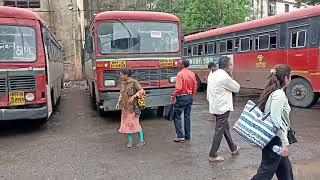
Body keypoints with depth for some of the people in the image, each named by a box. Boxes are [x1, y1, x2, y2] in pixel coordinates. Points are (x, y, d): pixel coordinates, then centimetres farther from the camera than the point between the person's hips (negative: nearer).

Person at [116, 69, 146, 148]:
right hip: (125, 106, 6)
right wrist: (118, 103, 10)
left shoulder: (134, 82, -9)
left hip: (133, 106, -6)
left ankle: (142, 140, 12)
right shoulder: (123, 83, 10)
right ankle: (130, 141, 19)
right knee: (126, 123, 7)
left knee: (135, 123, -3)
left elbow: (141, 91, -16)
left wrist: (133, 96, -26)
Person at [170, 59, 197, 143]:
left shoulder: (180, 74, -16)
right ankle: (187, 136, 20)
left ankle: (180, 136, -1)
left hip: (182, 97, -7)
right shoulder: (192, 74, 4)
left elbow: (178, 88, -21)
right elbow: (195, 87, 7)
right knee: (187, 116, 14)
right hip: (190, 97, 7)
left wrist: (173, 95, -8)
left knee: (177, 116, 2)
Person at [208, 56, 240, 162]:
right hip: (222, 108, -9)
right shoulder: (225, 77, -18)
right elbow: (237, 89, -5)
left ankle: (233, 148, 38)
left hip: (215, 107, 9)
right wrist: (231, 76, 0)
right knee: (219, 130, -1)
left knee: (225, 127, 21)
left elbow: (208, 94, 12)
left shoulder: (213, 75, 9)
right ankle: (212, 155, 6)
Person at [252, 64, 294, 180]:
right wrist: (285, 143, -20)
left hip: (270, 137, 9)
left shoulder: (271, 92, 7)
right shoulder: (279, 95, -20)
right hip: (275, 140, -9)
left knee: (285, 168, 22)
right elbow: (276, 121, -25)